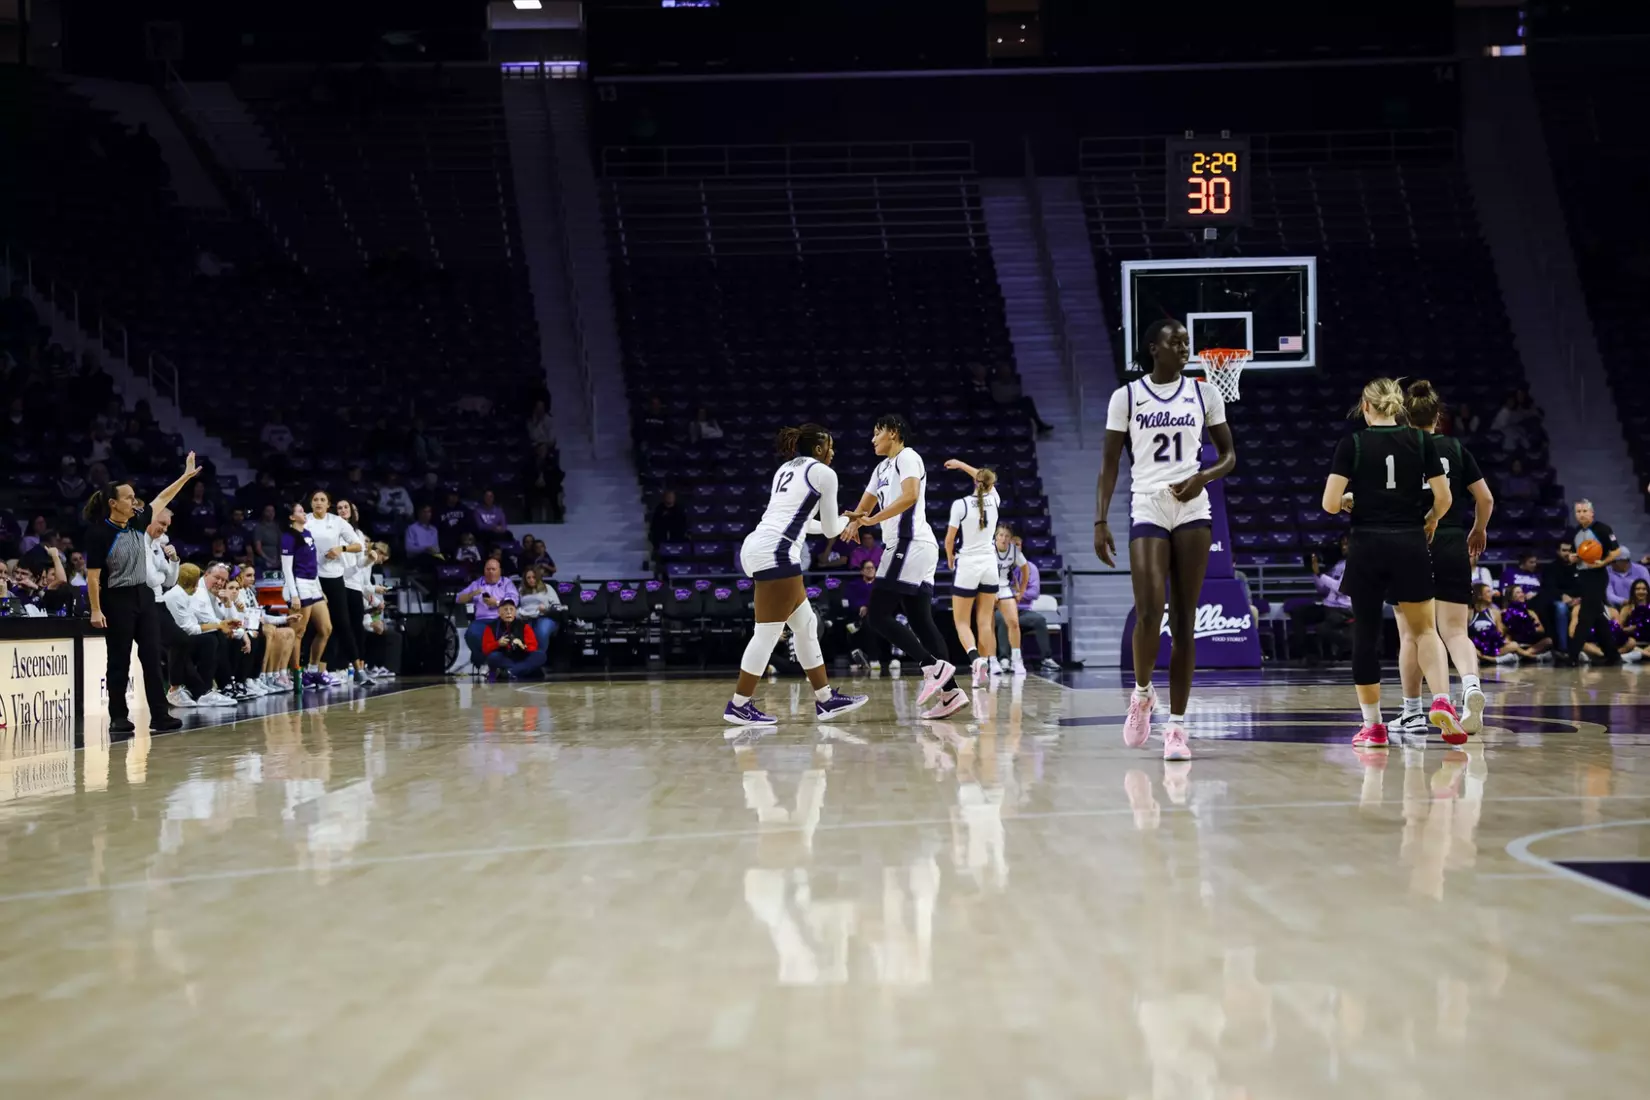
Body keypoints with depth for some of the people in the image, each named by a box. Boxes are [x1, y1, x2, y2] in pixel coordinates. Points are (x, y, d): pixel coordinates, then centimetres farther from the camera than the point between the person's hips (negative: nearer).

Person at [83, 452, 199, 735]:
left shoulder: (137, 523, 5)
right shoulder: (99, 533, -14)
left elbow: (161, 499, 18)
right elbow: (92, 575, -14)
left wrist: (186, 475, 19)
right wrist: (96, 610, -19)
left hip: (142, 596, 7)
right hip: (117, 600, -7)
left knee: (152, 656, 4)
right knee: (119, 661, -1)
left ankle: (159, 716, 6)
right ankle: (118, 719, 7)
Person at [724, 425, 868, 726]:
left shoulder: (786, 469, 24)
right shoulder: (823, 473, 1)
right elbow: (831, 529, 7)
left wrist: (840, 524, 45)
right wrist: (845, 521, 30)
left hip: (756, 546, 9)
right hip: (776, 553, -9)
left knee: (806, 625, 15)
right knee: (768, 633, -6)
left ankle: (826, 700, 18)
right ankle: (738, 706, -3)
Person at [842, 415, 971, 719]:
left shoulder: (907, 457, -5)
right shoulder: (882, 468, 24)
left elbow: (910, 495, -22)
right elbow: (865, 506, 33)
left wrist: (873, 519, -20)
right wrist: (855, 522, 12)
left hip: (909, 545, -10)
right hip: (912, 547, 10)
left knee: (878, 615, -12)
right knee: (920, 621, 4)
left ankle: (933, 666, -17)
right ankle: (951, 691, -2)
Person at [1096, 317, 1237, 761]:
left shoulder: (1204, 394, 7)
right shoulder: (1126, 396, 3)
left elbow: (1228, 455, 12)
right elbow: (1110, 463, 4)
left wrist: (1203, 477, -10)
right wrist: (1100, 521, -4)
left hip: (1192, 511, 2)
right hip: (1147, 509, -2)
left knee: (1184, 621, 0)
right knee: (1149, 612, -16)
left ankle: (1176, 726, 4)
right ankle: (1142, 693, 13)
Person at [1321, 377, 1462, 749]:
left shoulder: (1352, 444, -3)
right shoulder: (1421, 441, 2)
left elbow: (1330, 503, -9)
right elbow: (1444, 498, 0)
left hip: (1367, 548, -1)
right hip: (1410, 548, 1)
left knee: (1365, 634, 7)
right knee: (1425, 630, 12)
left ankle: (1372, 726, 10)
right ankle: (1442, 701, -12)